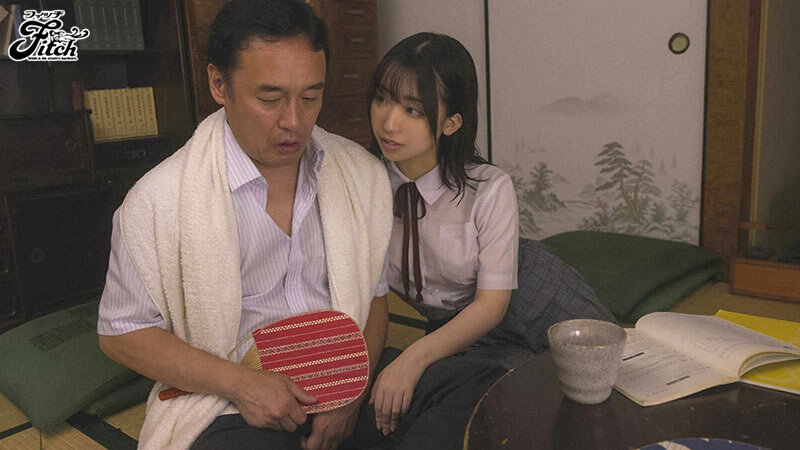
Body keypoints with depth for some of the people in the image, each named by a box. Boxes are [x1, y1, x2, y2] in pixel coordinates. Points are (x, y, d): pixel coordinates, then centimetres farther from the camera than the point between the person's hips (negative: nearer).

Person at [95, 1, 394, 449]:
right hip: (228, 408, -4)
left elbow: (374, 294, 7)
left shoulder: (363, 174, 2)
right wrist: (239, 381, -12)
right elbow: (123, 332, -1)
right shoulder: (158, 200, -9)